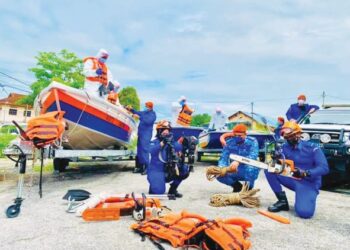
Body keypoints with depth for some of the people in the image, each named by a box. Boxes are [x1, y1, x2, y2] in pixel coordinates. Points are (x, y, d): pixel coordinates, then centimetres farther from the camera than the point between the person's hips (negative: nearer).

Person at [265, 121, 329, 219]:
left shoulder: (312, 148, -11)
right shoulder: (284, 148, 1)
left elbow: (324, 168, -18)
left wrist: (305, 173, -32)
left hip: (309, 184, -5)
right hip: (292, 179, 5)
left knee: (304, 212, -29)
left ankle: (308, 199, 10)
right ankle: (282, 201, -7)